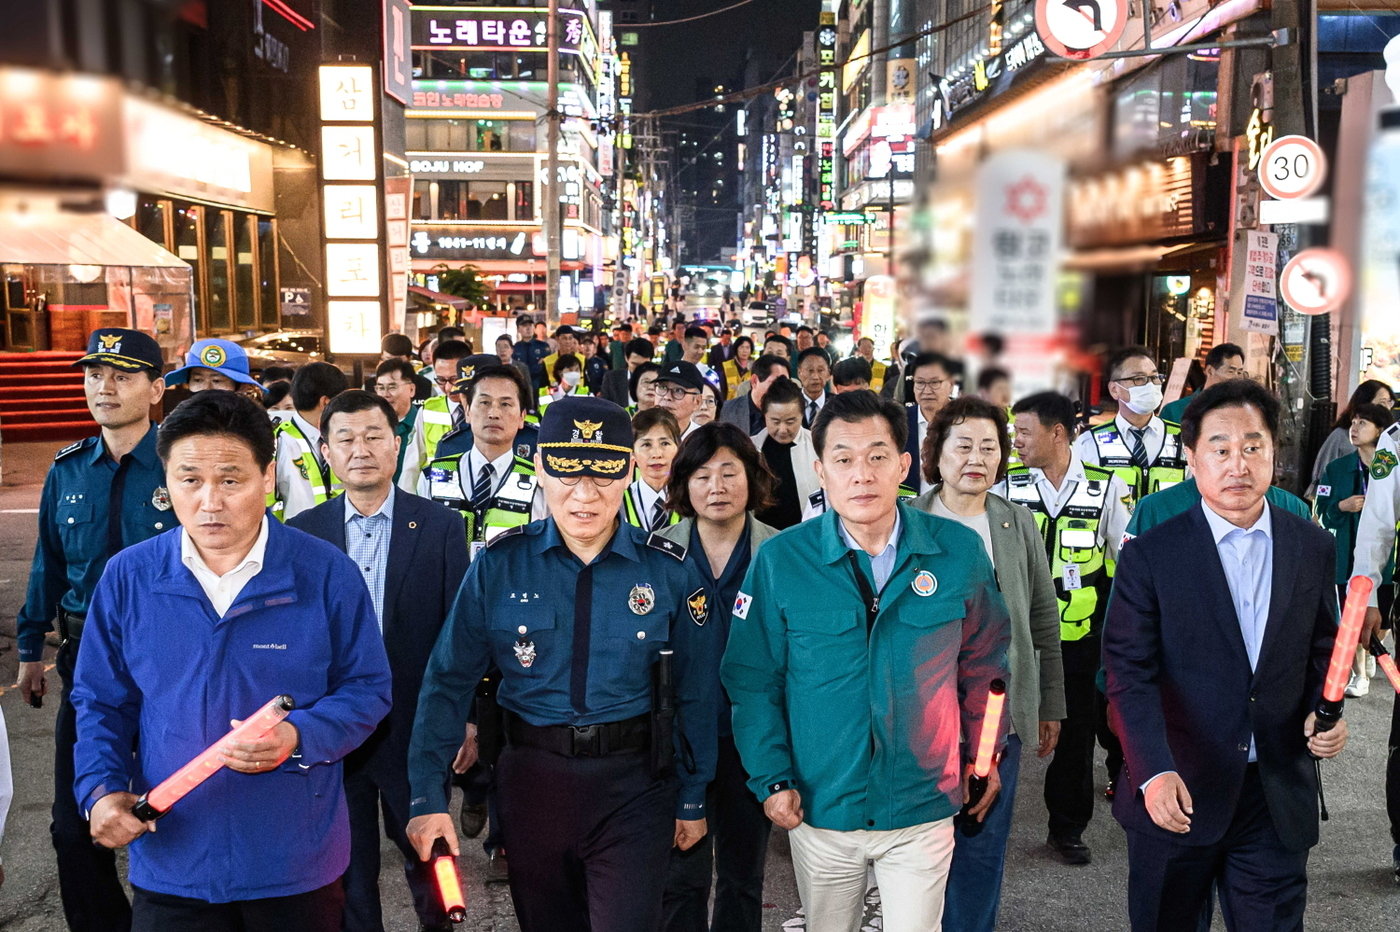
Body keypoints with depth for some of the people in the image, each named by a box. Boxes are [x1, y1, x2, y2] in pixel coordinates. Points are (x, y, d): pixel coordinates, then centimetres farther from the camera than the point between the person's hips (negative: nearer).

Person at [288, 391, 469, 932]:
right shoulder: (301, 533, 0)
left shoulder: (440, 527, -4)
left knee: (427, 855, 16)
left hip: (416, 726, -1)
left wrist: (464, 717, -6)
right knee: (346, 866, 14)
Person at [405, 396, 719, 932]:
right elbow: (449, 681, -4)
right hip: (531, 781, 2)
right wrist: (428, 797, -9)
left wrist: (693, 799, 4)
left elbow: (695, 692, 0)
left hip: (632, 787, -1)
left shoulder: (670, 571, -8)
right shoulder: (499, 566, -7)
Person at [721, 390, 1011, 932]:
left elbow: (983, 659, 7)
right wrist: (772, 780, -7)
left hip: (924, 809, 0)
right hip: (820, 811, 1)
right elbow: (753, 680, -3)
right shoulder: (779, 561, -11)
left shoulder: (959, 552, -7)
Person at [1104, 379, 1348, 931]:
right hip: (1177, 794, -2)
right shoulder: (1150, 555, -9)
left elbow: (1322, 651, 11)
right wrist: (1155, 772, -24)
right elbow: (1130, 672, -13)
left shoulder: (1314, 548, 2)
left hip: (1279, 799, 2)